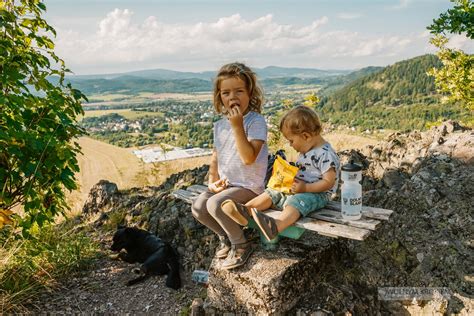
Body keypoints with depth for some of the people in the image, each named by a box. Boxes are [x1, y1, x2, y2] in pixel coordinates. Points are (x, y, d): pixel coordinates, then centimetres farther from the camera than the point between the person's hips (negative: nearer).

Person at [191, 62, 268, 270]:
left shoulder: (256, 121, -14)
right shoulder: (220, 125, 7)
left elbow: (248, 158, -26)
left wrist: (238, 126, -28)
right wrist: (213, 180, 3)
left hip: (249, 186, -7)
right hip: (225, 184, 7)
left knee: (215, 204, -27)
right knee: (198, 207, -11)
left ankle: (241, 245, -2)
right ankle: (226, 236, 16)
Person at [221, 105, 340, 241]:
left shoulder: (326, 154, -18)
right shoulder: (306, 151, 12)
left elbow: (328, 182, -22)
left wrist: (305, 188, -26)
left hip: (317, 194, -10)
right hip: (299, 189, 10)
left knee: (295, 202, -36)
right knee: (271, 193, -2)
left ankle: (275, 226, -63)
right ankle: (244, 211, -21)